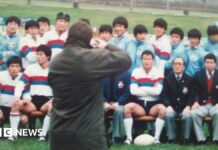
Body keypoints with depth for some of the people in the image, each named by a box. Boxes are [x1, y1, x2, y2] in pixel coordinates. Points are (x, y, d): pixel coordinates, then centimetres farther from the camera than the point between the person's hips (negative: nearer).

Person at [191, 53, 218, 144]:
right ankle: (201, 138, -23)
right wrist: (196, 102, -14)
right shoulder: (198, 75, 6)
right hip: (202, 105, 1)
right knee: (193, 113, -30)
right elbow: (195, 92, 5)